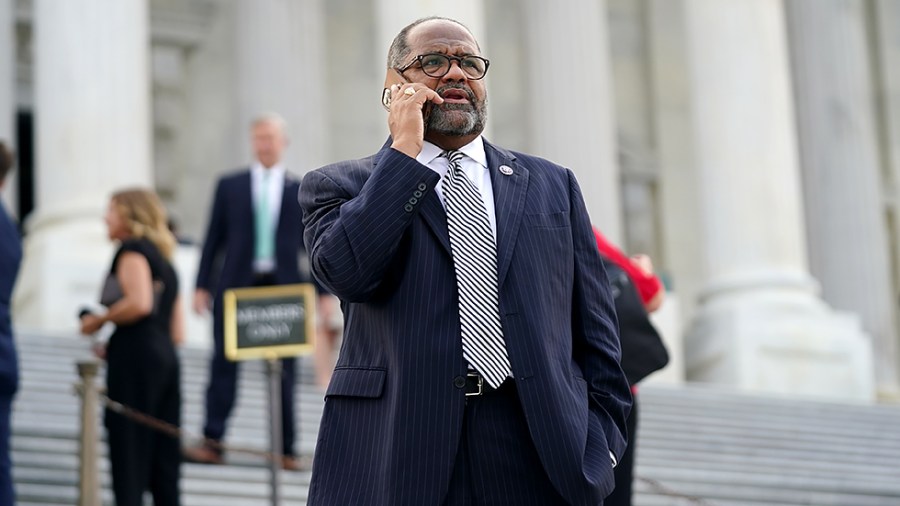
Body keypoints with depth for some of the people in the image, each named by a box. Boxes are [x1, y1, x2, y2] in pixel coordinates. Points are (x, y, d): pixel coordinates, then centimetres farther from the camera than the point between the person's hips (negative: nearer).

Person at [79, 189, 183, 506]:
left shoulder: (133, 249, -1)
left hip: (135, 359, -8)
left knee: (127, 448, -9)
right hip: (166, 359, 8)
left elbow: (140, 303, -19)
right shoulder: (165, 263, 24)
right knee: (163, 456, 5)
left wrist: (98, 320, -5)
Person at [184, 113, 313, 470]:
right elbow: (214, 238, 8)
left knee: (283, 371, 2)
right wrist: (202, 285, 2)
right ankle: (212, 441, -6)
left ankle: (285, 450, 6)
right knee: (223, 363, -5)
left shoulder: (300, 190, 9)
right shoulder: (230, 186, 10)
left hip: (283, 288, 0)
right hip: (236, 286, 0)